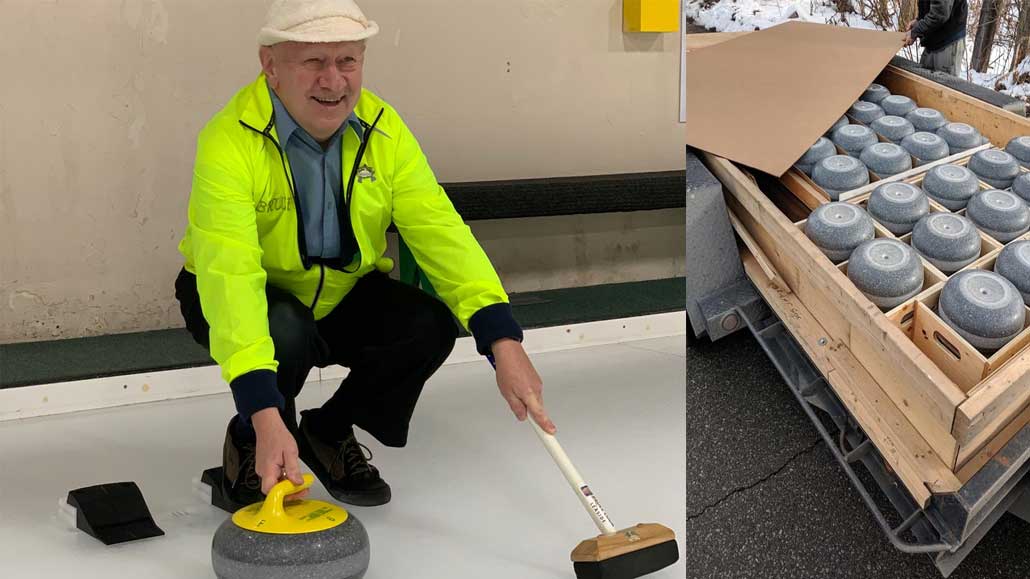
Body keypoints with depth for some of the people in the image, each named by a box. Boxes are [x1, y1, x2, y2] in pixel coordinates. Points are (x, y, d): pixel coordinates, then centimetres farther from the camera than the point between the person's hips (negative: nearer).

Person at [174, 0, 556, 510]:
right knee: (286, 332, -36)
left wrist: (503, 343, -35)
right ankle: (249, 444, -1)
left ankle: (326, 433, 6)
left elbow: (440, 233, -22)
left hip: (343, 296, 4)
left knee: (430, 326, -22)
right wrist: (265, 415, -49)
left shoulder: (383, 129, -14)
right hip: (253, 298, -4)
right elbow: (229, 276, -39)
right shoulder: (230, 143, -29)